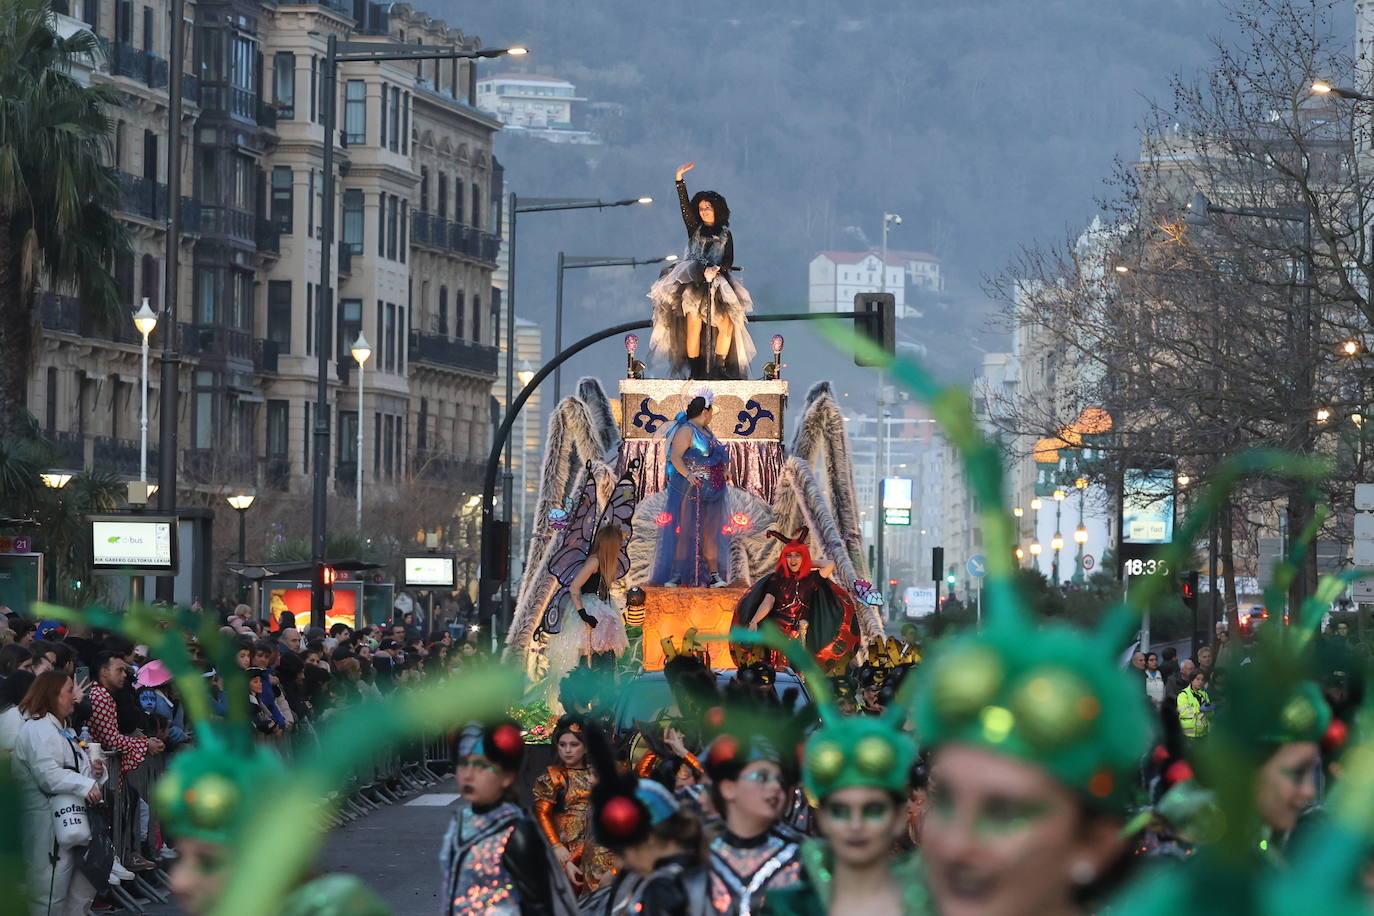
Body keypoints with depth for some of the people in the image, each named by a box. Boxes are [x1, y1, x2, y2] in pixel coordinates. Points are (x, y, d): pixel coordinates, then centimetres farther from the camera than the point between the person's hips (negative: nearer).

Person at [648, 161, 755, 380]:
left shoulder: (726, 235, 17)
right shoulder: (694, 229, 17)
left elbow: (729, 261, 8)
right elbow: (684, 206, 6)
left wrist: (717, 269, -14)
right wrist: (679, 180, -3)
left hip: (718, 282, 1)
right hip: (693, 282, -1)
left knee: (727, 324, -17)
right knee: (694, 324, -18)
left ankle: (718, 368, -11)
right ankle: (695, 370, -19)